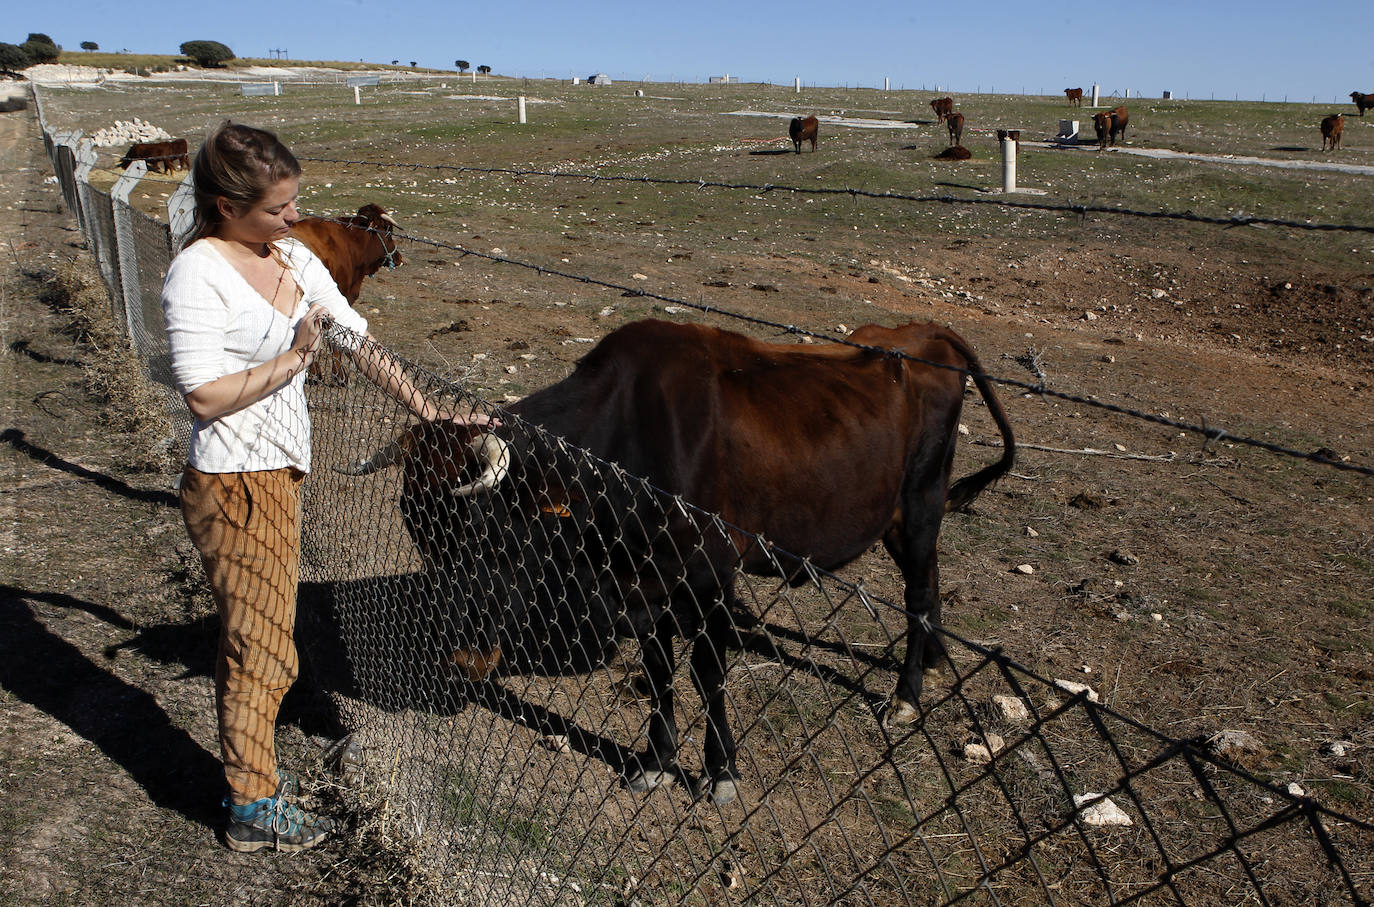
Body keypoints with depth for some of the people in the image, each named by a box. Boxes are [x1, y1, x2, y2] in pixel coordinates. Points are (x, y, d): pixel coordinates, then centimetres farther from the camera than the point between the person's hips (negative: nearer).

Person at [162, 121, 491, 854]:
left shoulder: (294, 258, 7)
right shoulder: (197, 275, -16)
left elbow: (359, 341, 8)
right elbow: (204, 394, -20)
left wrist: (428, 408, 3)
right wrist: (293, 358, -17)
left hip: (280, 472, 8)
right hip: (232, 485, -8)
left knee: (251, 635, 20)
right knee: (262, 650, 3)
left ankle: (249, 767, 37)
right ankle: (254, 809, 19)